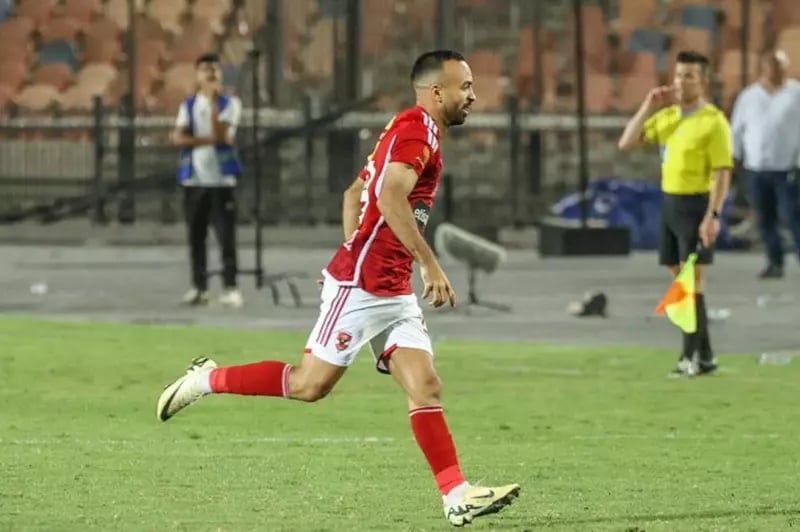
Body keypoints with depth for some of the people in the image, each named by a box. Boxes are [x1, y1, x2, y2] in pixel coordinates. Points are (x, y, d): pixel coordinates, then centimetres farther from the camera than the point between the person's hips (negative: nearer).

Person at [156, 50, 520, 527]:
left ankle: (458, 496, -7)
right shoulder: (417, 129, -13)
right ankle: (207, 380, 10)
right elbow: (391, 197, -28)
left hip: (392, 290, 10)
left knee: (426, 387, -1)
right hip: (361, 286, -10)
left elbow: (355, 193, 23)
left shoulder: (411, 130, 18)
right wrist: (429, 264, -27)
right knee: (310, 385, -5)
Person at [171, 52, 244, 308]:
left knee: (226, 235, -8)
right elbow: (178, 138, -4)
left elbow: (221, 135, -14)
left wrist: (213, 102, -14)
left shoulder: (230, 103, 2)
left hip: (221, 179, -3)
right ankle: (199, 287, 12)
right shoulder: (188, 105, 10)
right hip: (194, 179, 3)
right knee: (196, 236, 6)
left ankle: (230, 287, -8)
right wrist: (209, 139, -15)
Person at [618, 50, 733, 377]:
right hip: (670, 203, 8)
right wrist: (648, 108, -1)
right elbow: (627, 144, 9)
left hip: (696, 205, -8)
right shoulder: (666, 116, 10)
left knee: (693, 280, -10)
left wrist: (713, 215, -23)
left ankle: (690, 358, -10)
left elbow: (722, 173, -15)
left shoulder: (713, 122, -11)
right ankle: (705, 356, 18)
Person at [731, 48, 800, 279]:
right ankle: (775, 262, 16)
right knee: (765, 220, 7)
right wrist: (733, 156, 8)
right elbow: (737, 128, 13)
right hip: (756, 168, 3)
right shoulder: (749, 96, 9)